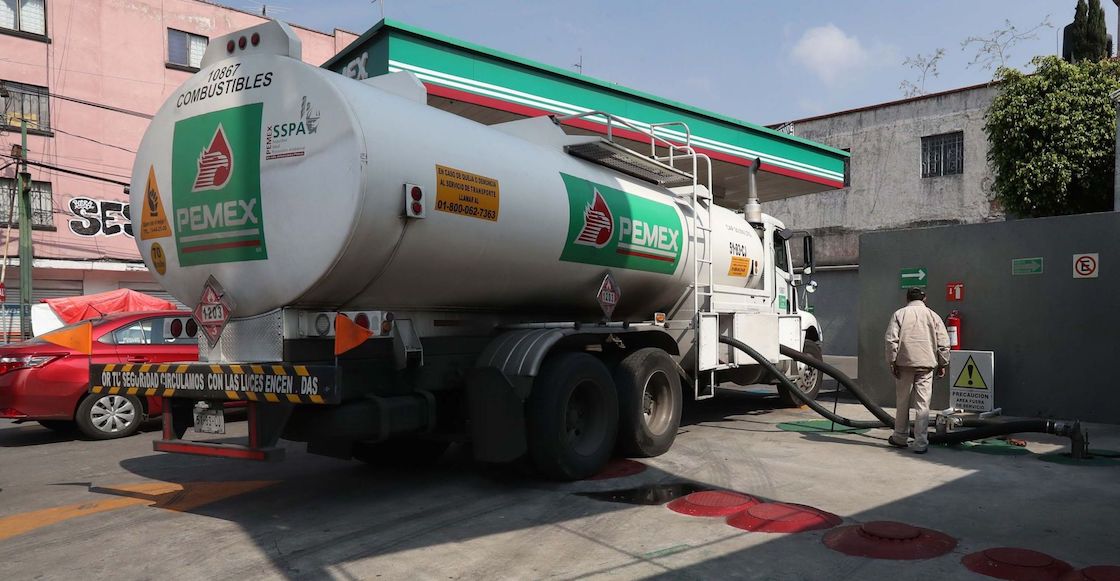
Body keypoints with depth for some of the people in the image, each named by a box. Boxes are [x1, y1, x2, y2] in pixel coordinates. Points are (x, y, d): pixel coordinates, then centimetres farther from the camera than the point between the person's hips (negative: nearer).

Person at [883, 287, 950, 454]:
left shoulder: (899, 314, 3)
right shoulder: (933, 315, 7)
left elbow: (891, 340, -6)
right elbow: (943, 343, 4)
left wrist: (892, 362, 0)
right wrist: (942, 364, 12)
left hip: (905, 364, 0)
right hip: (926, 365, 1)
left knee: (902, 402, 11)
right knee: (923, 404, 0)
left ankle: (900, 438, 23)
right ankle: (921, 443, -1)